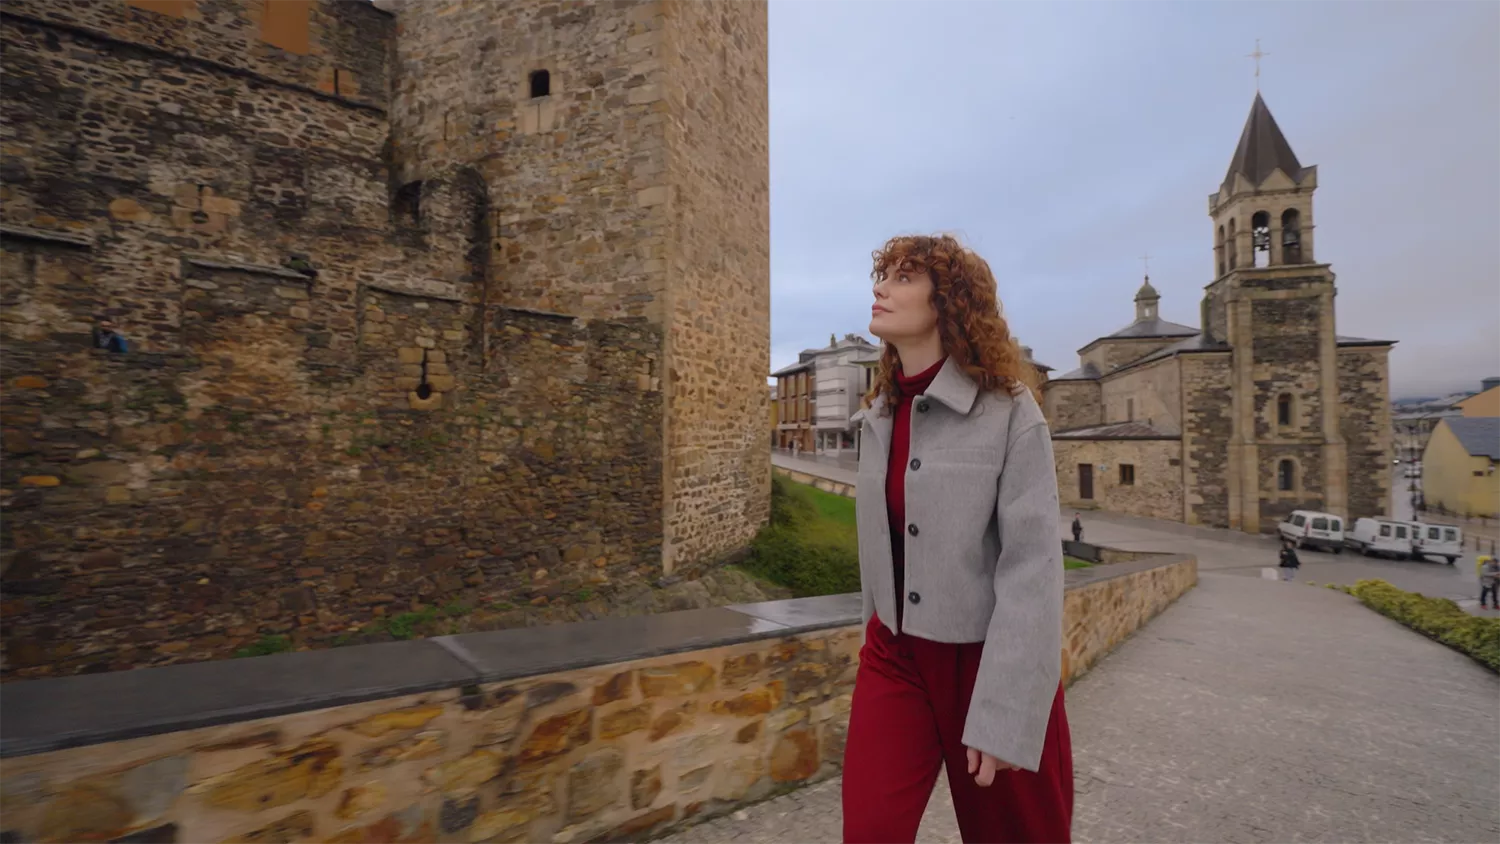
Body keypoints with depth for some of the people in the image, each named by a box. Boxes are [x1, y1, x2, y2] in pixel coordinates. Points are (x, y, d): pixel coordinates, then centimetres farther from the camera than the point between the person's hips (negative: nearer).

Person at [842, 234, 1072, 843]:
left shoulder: (1008, 408, -15)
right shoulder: (879, 416, 2)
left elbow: (1033, 565, -19)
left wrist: (1005, 714, -21)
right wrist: (881, 632, 16)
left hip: (987, 658, -3)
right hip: (893, 654, 4)